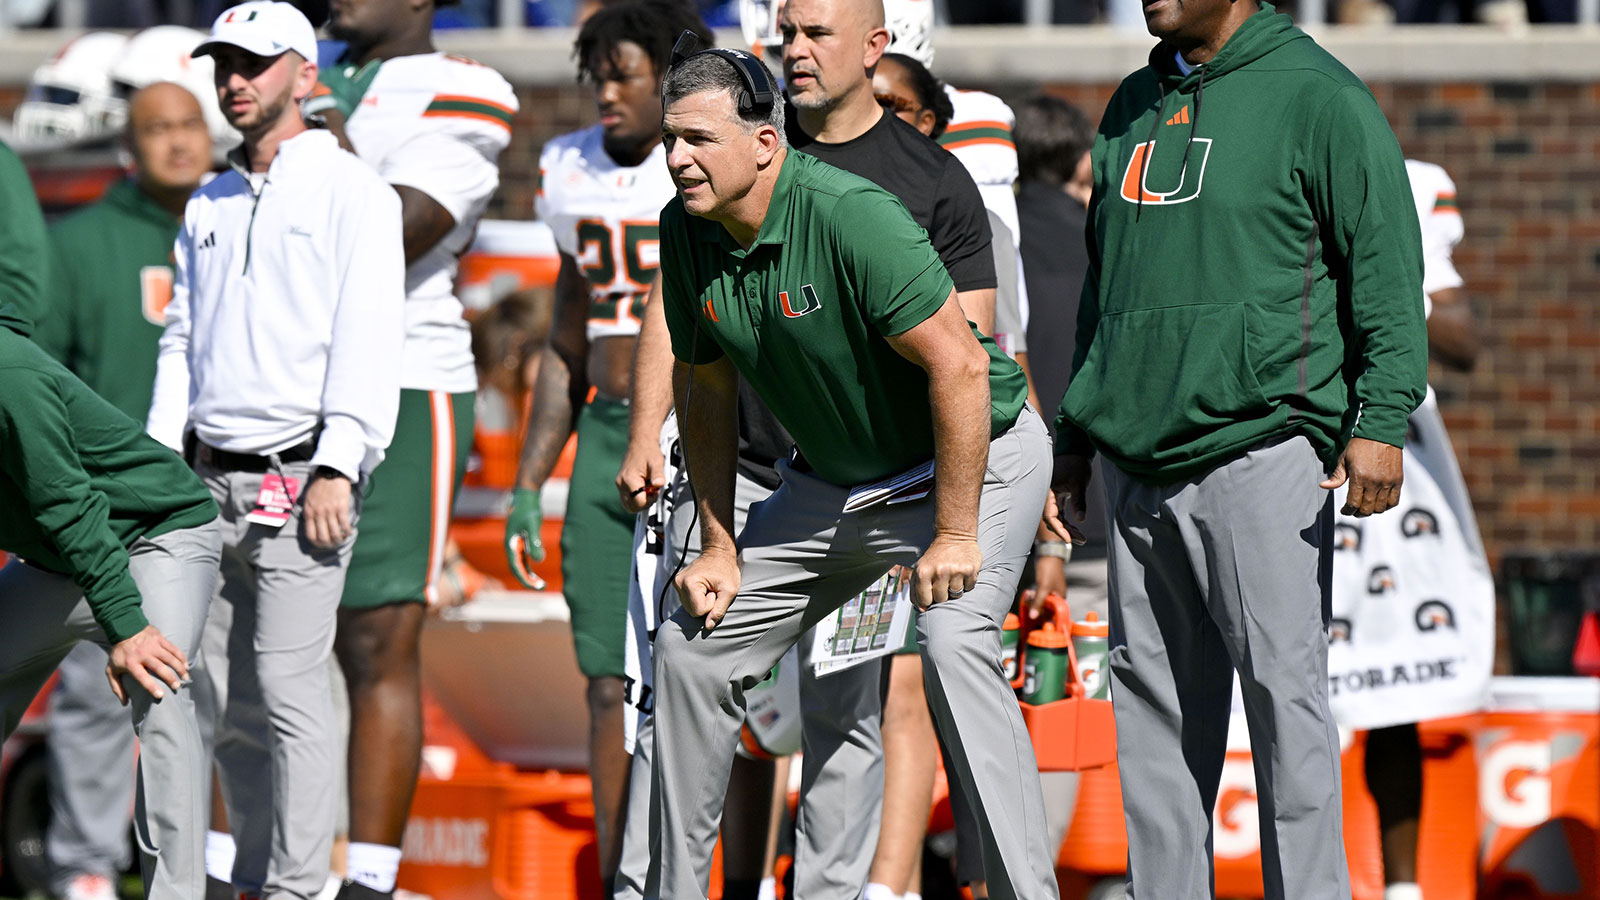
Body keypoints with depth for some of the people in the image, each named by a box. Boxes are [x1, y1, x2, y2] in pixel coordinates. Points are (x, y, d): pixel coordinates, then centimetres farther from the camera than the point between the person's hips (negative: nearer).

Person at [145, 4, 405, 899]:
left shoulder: (352, 191, -2)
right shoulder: (210, 204, 18)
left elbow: (369, 334, -10)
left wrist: (337, 467, -18)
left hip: (301, 478, -7)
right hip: (213, 481, 7)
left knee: (289, 687, -12)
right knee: (224, 697, 6)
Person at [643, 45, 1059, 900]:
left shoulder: (851, 217, -30)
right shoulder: (687, 232, -8)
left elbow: (959, 365, -31)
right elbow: (705, 385, 7)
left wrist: (953, 535, -30)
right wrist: (719, 546, 4)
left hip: (974, 455, -8)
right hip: (833, 478, 8)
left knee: (953, 644, -30)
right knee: (693, 642, 7)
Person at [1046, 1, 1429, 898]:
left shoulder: (1318, 98, -3)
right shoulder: (1134, 107, 18)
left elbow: (1387, 268, -7)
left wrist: (1381, 420, -15)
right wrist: (1077, 428, 24)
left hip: (1261, 445, -7)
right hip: (1140, 461, 7)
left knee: (1284, 687, -7)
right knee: (1152, 700, 7)